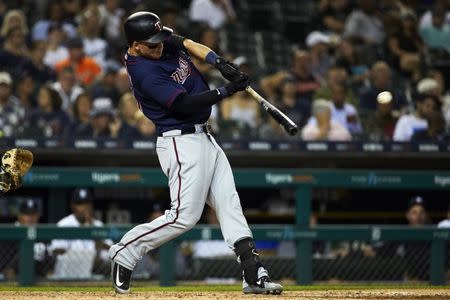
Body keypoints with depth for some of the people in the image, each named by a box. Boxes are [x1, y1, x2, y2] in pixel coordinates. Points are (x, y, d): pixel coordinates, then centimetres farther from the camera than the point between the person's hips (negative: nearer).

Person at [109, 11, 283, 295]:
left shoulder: (163, 41, 3)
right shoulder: (144, 73, -22)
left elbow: (188, 43, 15)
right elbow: (183, 104, -25)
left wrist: (220, 62, -2)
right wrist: (227, 90, -24)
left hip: (203, 137, 9)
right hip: (182, 143, -9)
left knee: (229, 204, 3)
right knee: (184, 216, -12)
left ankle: (254, 274, 0)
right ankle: (124, 252, 2)